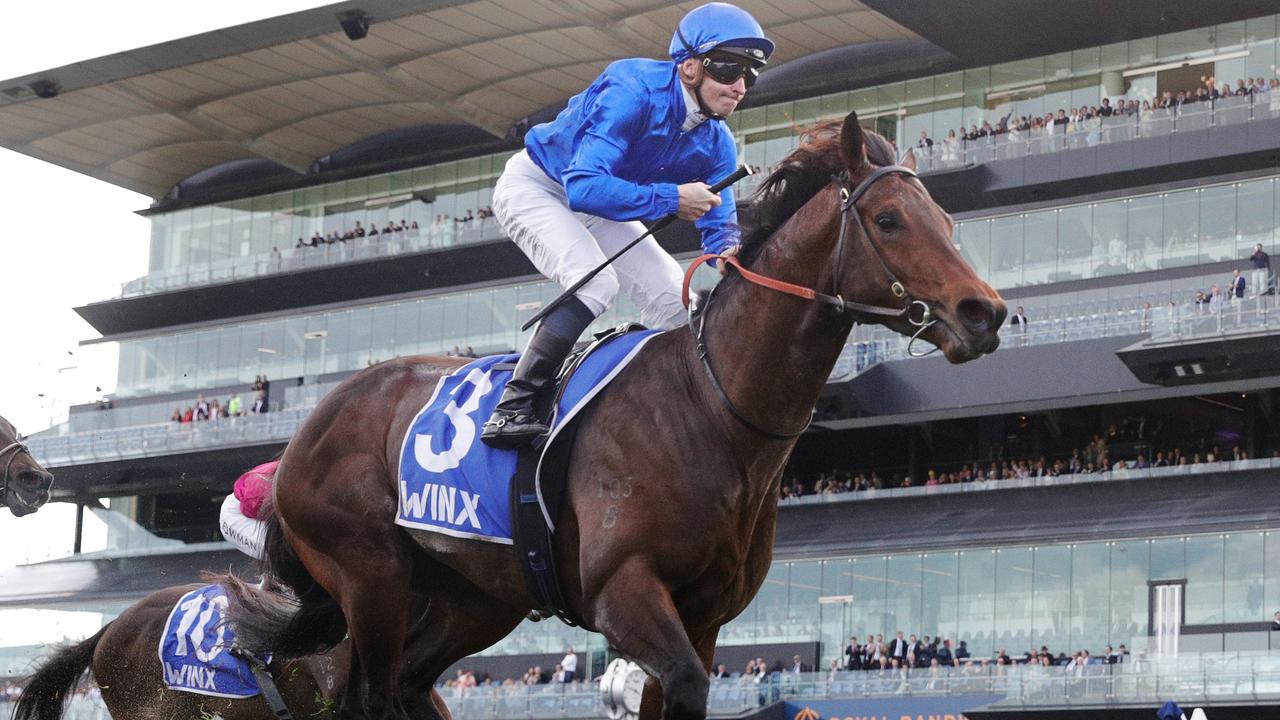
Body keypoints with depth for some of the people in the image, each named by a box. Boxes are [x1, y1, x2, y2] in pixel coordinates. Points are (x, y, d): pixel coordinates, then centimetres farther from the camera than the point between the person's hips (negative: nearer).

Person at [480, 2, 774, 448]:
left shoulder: (716, 143, -11)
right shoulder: (634, 91, -34)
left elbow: (719, 225, -6)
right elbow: (584, 186, -42)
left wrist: (730, 252, -31)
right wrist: (671, 198, -40)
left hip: (600, 204, 8)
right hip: (535, 186, -8)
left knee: (674, 299, -2)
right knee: (596, 283, -30)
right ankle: (511, 409, -27)